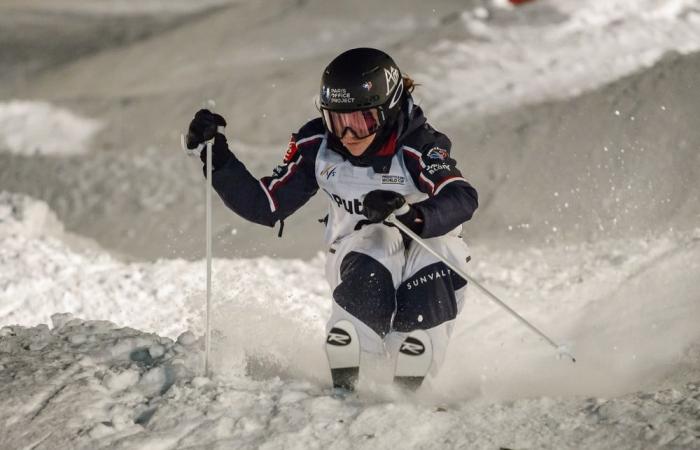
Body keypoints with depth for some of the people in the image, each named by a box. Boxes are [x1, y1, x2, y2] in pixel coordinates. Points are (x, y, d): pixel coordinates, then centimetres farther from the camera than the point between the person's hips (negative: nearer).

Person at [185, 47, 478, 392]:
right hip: (357, 252, 1)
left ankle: (407, 390, -17)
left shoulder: (418, 147, -25)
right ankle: (343, 385, -25)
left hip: (426, 241, -1)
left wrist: (410, 214, -60)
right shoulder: (317, 146, -14)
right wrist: (217, 157, -19)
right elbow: (266, 207, -8)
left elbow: (463, 200, -42)